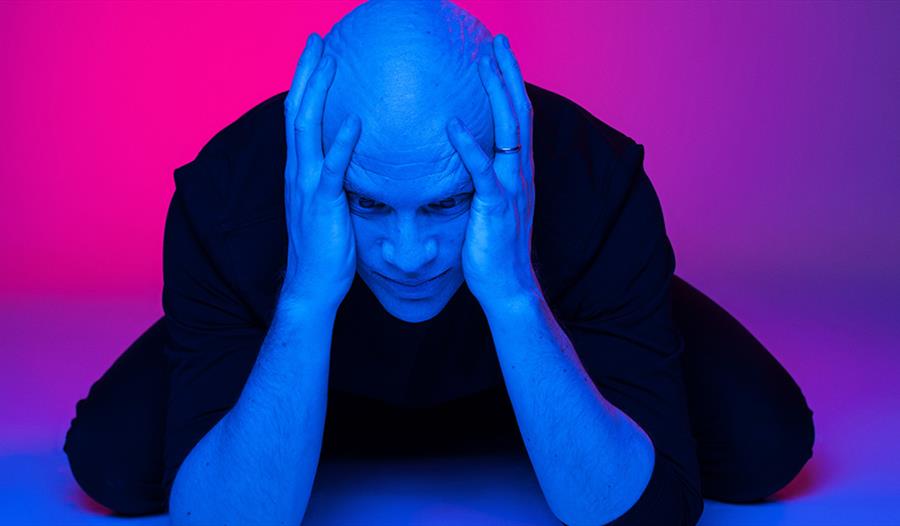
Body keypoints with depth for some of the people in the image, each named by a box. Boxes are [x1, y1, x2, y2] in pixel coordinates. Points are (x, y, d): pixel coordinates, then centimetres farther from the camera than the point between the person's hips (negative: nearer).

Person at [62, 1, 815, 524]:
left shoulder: (596, 182, -38)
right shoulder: (229, 197, -36)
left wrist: (511, 293, -53)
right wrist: (307, 296, -52)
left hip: (534, 331, 0)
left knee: (763, 442, -20)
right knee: (115, 457, -21)